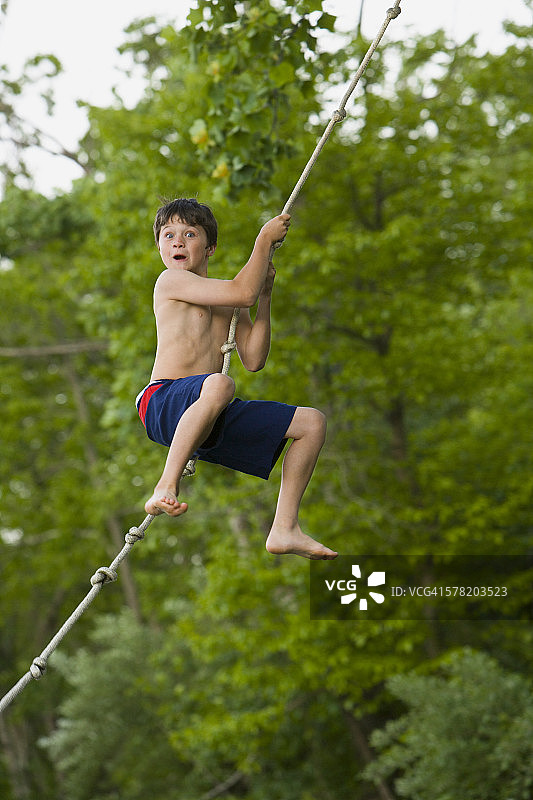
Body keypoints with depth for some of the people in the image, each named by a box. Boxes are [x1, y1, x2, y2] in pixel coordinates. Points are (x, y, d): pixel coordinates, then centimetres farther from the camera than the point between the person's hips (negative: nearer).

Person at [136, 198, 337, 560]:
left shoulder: (228, 303, 24)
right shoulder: (171, 280, 0)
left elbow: (253, 360, 13)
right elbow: (242, 292, -12)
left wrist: (264, 298, 9)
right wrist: (265, 238, -1)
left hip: (211, 421, 8)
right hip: (163, 403, -8)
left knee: (312, 422, 4)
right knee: (219, 384, -42)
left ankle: (285, 529, 2)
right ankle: (166, 487, -37)